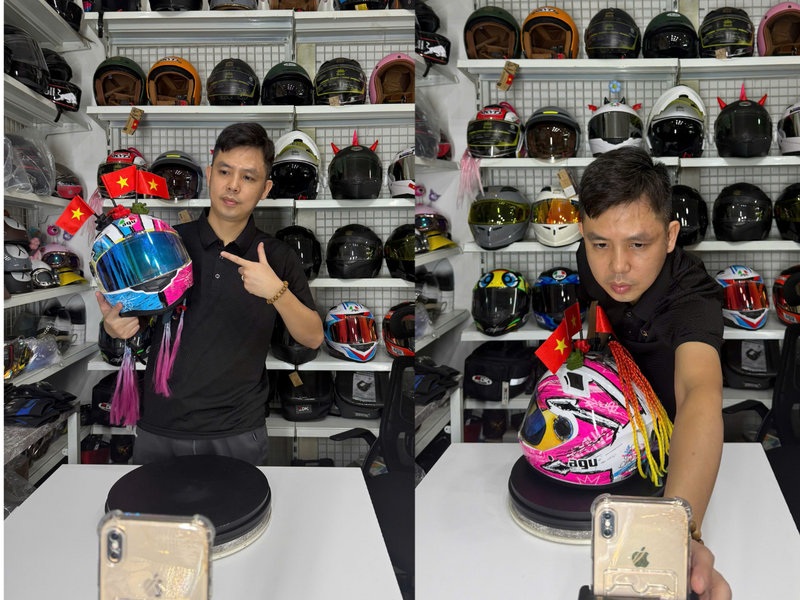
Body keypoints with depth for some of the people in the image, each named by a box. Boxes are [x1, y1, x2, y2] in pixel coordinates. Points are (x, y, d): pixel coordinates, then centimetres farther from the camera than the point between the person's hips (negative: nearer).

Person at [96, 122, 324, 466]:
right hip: (159, 430, 2)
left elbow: (313, 338, -5)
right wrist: (113, 326, -14)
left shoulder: (276, 258, -1)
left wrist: (277, 292, -21)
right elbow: (129, 315, 9)